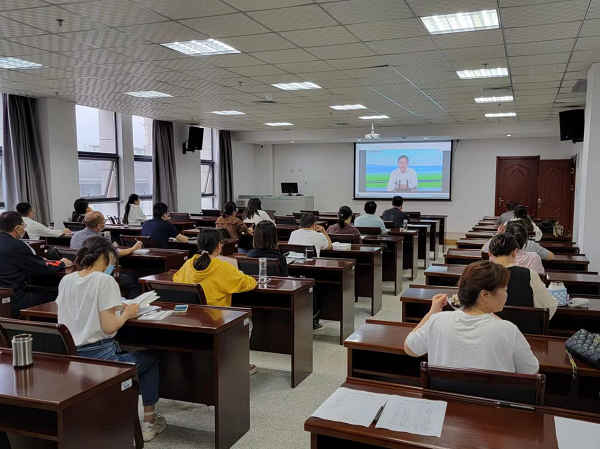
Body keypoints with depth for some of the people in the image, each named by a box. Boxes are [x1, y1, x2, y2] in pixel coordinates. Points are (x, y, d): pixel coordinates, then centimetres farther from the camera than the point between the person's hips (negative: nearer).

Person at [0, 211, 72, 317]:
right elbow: (44, 269, -10)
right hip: (13, 302, -9)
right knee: (53, 296, 3)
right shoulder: (16, 246, -19)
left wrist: (39, 261, 19)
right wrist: (62, 263, 7)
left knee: (39, 291, 24)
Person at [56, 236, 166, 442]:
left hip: (70, 358, 7)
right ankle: (149, 421, 27)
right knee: (150, 359, 20)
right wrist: (127, 313, -2)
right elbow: (109, 327, -21)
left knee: (120, 351, 35)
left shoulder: (65, 280, 5)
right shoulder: (104, 280, -16)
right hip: (98, 357, -7)